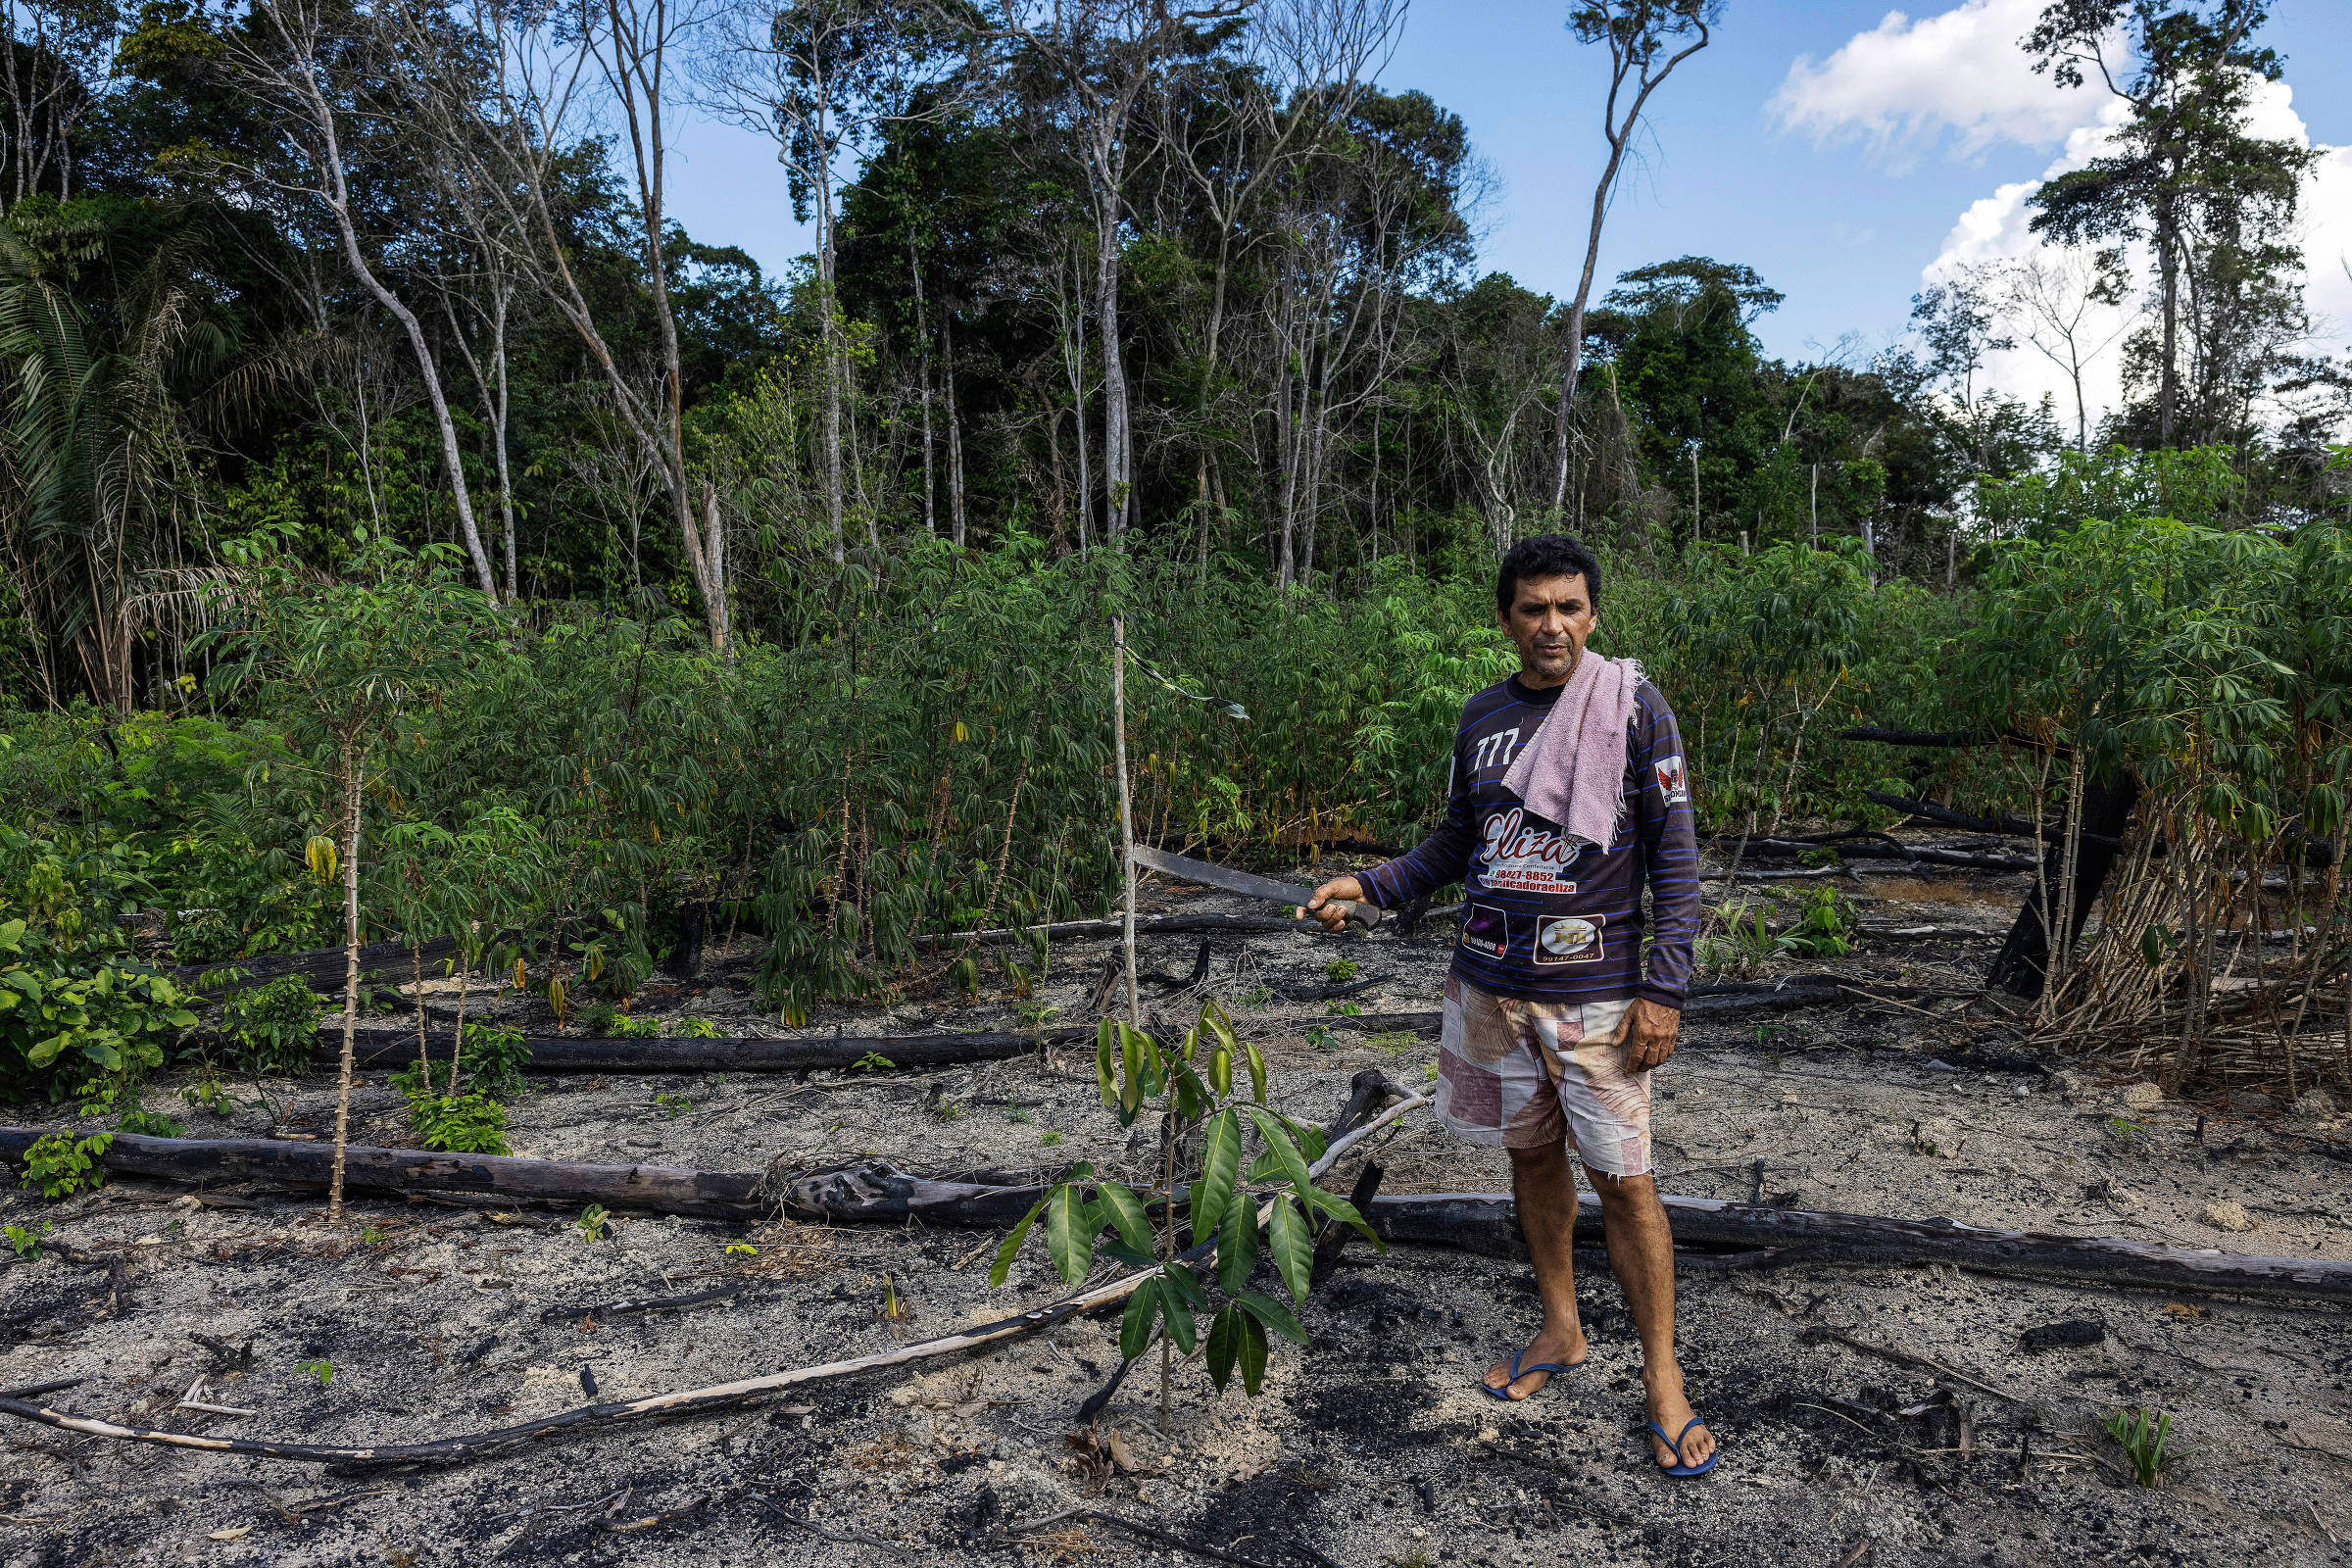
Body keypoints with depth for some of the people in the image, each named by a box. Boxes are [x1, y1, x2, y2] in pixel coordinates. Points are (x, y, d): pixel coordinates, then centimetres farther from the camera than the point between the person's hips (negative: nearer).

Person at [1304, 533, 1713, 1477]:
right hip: (1489, 986, 4)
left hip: (1594, 993, -4)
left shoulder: (1634, 709, -6)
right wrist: (1370, 887, 2)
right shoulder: (1481, 718, 6)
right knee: (1531, 1154, 15)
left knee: (1622, 1179, 0)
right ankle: (1561, 1333, 34)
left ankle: (1661, 1374, 18)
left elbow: (1673, 856, -6)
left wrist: (1664, 989, -11)